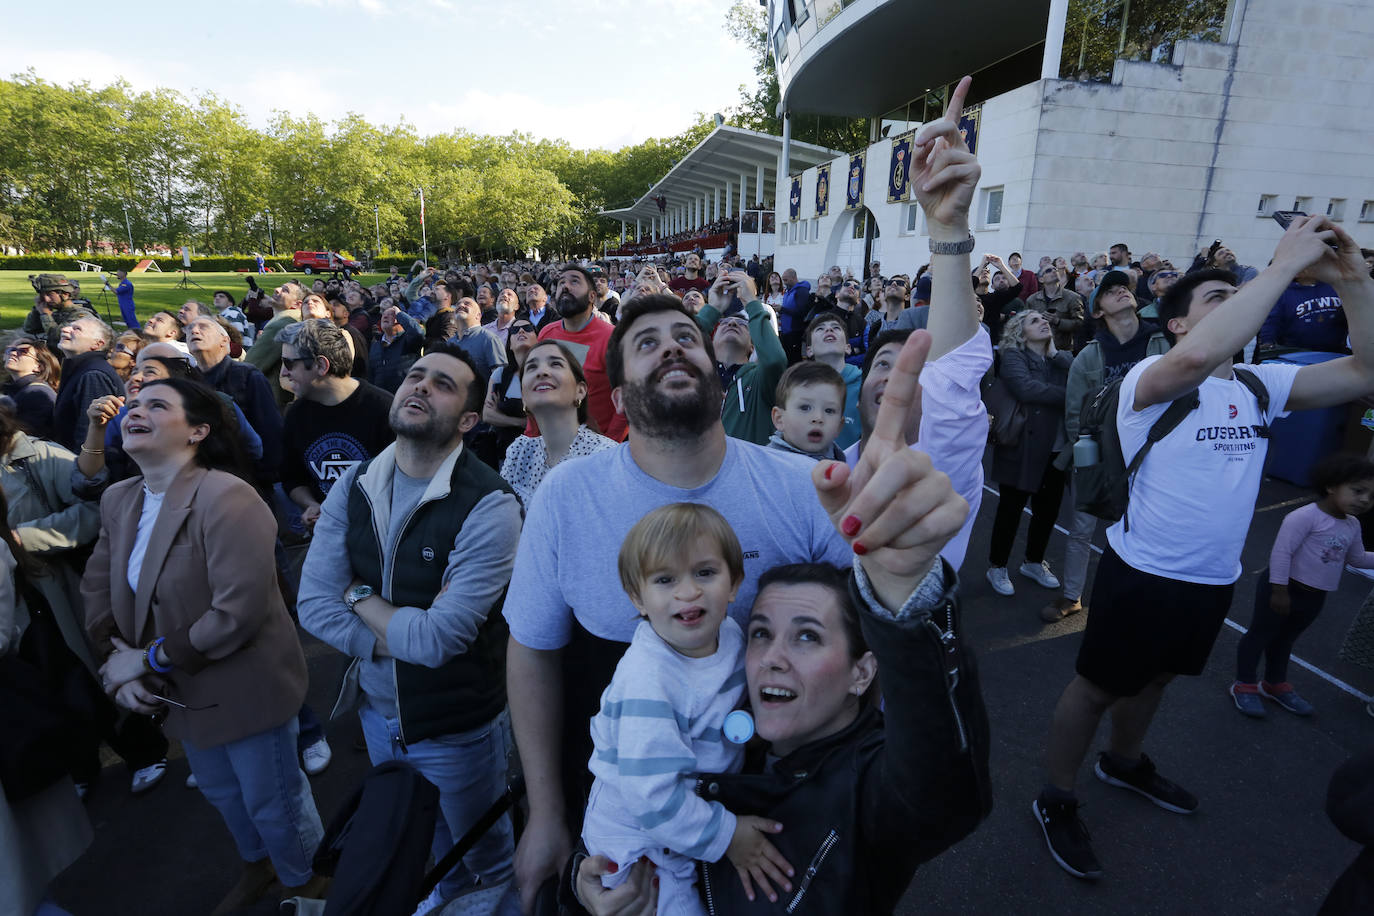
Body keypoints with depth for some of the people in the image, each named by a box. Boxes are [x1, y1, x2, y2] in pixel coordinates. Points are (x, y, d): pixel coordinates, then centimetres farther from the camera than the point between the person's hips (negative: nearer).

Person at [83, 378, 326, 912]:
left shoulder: (226, 498, -27)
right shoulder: (118, 500, 1)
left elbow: (238, 613, -30)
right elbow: (98, 591, 6)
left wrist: (151, 659, -19)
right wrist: (119, 667, -7)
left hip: (245, 689, -8)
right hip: (180, 693, 8)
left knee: (272, 802, 13)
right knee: (220, 792, 29)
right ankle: (257, 865, 58)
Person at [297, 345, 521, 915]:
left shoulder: (490, 507, -27)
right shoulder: (353, 487, -7)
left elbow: (438, 639, -29)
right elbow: (314, 606, -11)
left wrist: (360, 596, -15)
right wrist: (408, 635, -20)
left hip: (458, 723, -6)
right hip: (377, 712, 6)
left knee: (487, 855, 22)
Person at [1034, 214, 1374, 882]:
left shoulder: (1259, 385, 4)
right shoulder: (1151, 380, -18)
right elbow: (1198, 356, -41)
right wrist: (1286, 263, -31)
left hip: (1215, 578, 7)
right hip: (1143, 573, -7)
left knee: (1155, 677, 27)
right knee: (1098, 687, 7)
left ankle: (1122, 761, 52)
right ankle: (1057, 799, 27)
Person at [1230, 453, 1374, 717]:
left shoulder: (1352, 526, 5)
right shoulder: (1306, 516, -23)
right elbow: (1281, 552, -25)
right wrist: (1279, 590, -25)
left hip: (1314, 597, 8)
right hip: (1283, 589, -8)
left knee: (1285, 638, 24)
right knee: (1260, 634, 6)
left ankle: (1275, 683, 41)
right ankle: (1245, 685, 17)